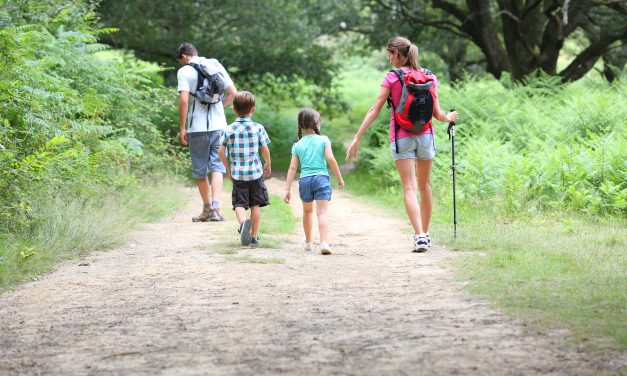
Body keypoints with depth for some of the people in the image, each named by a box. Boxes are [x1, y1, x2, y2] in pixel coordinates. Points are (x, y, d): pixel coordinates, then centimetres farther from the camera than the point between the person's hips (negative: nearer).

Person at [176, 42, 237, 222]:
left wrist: (182, 128, -8)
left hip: (197, 128, -3)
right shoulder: (216, 65, 9)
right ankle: (216, 207, -14)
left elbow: (183, 100, -14)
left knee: (200, 169, 10)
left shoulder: (185, 71, -5)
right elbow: (233, 93, 9)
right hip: (218, 125, 3)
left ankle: (207, 208, 18)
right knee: (217, 166, 2)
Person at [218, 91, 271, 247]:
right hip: (255, 172, 0)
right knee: (255, 204, 11)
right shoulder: (258, 128, -5)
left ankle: (243, 222, -28)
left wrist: (228, 168, 12)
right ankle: (254, 236, 13)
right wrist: (268, 164, 16)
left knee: (240, 204, 3)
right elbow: (265, 150, -3)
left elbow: (221, 151, -2)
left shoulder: (229, 130, -2)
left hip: (237, 174, 0)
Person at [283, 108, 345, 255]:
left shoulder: (298, 145, 8)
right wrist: (339, 177, 0)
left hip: (304, 180, 3)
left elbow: (292, 168, 5)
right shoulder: (323, 140, 1)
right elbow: (330, 158, -9)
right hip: (321, 178, -3)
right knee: (322, 212, -9)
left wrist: (287, 189, 4)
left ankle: (308, 242, 36)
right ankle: (324, 242, -26)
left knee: (307, 211, 23)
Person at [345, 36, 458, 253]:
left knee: (409, 188, -5)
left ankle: (419, 236, -19)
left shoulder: (392, 78, -7)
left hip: (401, 137, -3)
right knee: (425, 186, 17)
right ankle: (425, 233, 26)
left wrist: (357, 139, -6)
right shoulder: (429, 77, 3)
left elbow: (374, 110, -9)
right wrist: (449, 118, 27)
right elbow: (437, 114, 3)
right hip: (425, 135, 3)